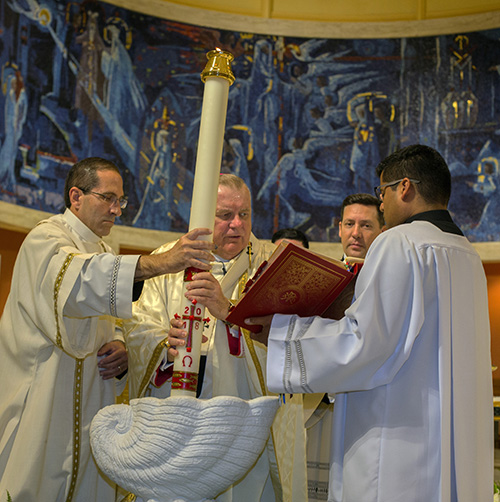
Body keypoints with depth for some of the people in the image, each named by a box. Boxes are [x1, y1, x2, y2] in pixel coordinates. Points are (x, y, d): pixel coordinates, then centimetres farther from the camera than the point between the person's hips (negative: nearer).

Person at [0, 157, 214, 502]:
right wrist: (160, 263, -43)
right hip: (45, 405, -7)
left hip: (90, 405, 8)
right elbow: (77, 280, -33)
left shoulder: (102, 253, 18)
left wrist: (119, 348, -3)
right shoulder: (47, 239, -9)